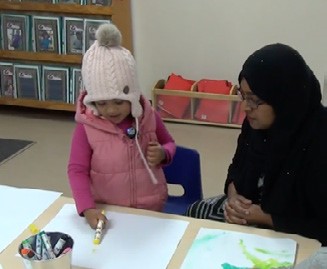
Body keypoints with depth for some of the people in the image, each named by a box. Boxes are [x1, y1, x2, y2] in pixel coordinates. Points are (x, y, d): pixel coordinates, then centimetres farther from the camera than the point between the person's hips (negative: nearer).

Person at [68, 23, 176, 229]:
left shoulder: (148, 117, -9)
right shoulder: (86, 127, -15)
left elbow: (169, 144, 8)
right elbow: (77, 170, -12)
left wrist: (162, 154, -16)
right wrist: (87, 208, -25)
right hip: (107, 212, -1)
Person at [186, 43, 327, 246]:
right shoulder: (257, 121, -8)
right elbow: (238, 167, 10)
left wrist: (264, 217, -24)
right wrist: (233, 197, -11)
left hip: (292, 237, -7)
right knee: (195, 212, 4)